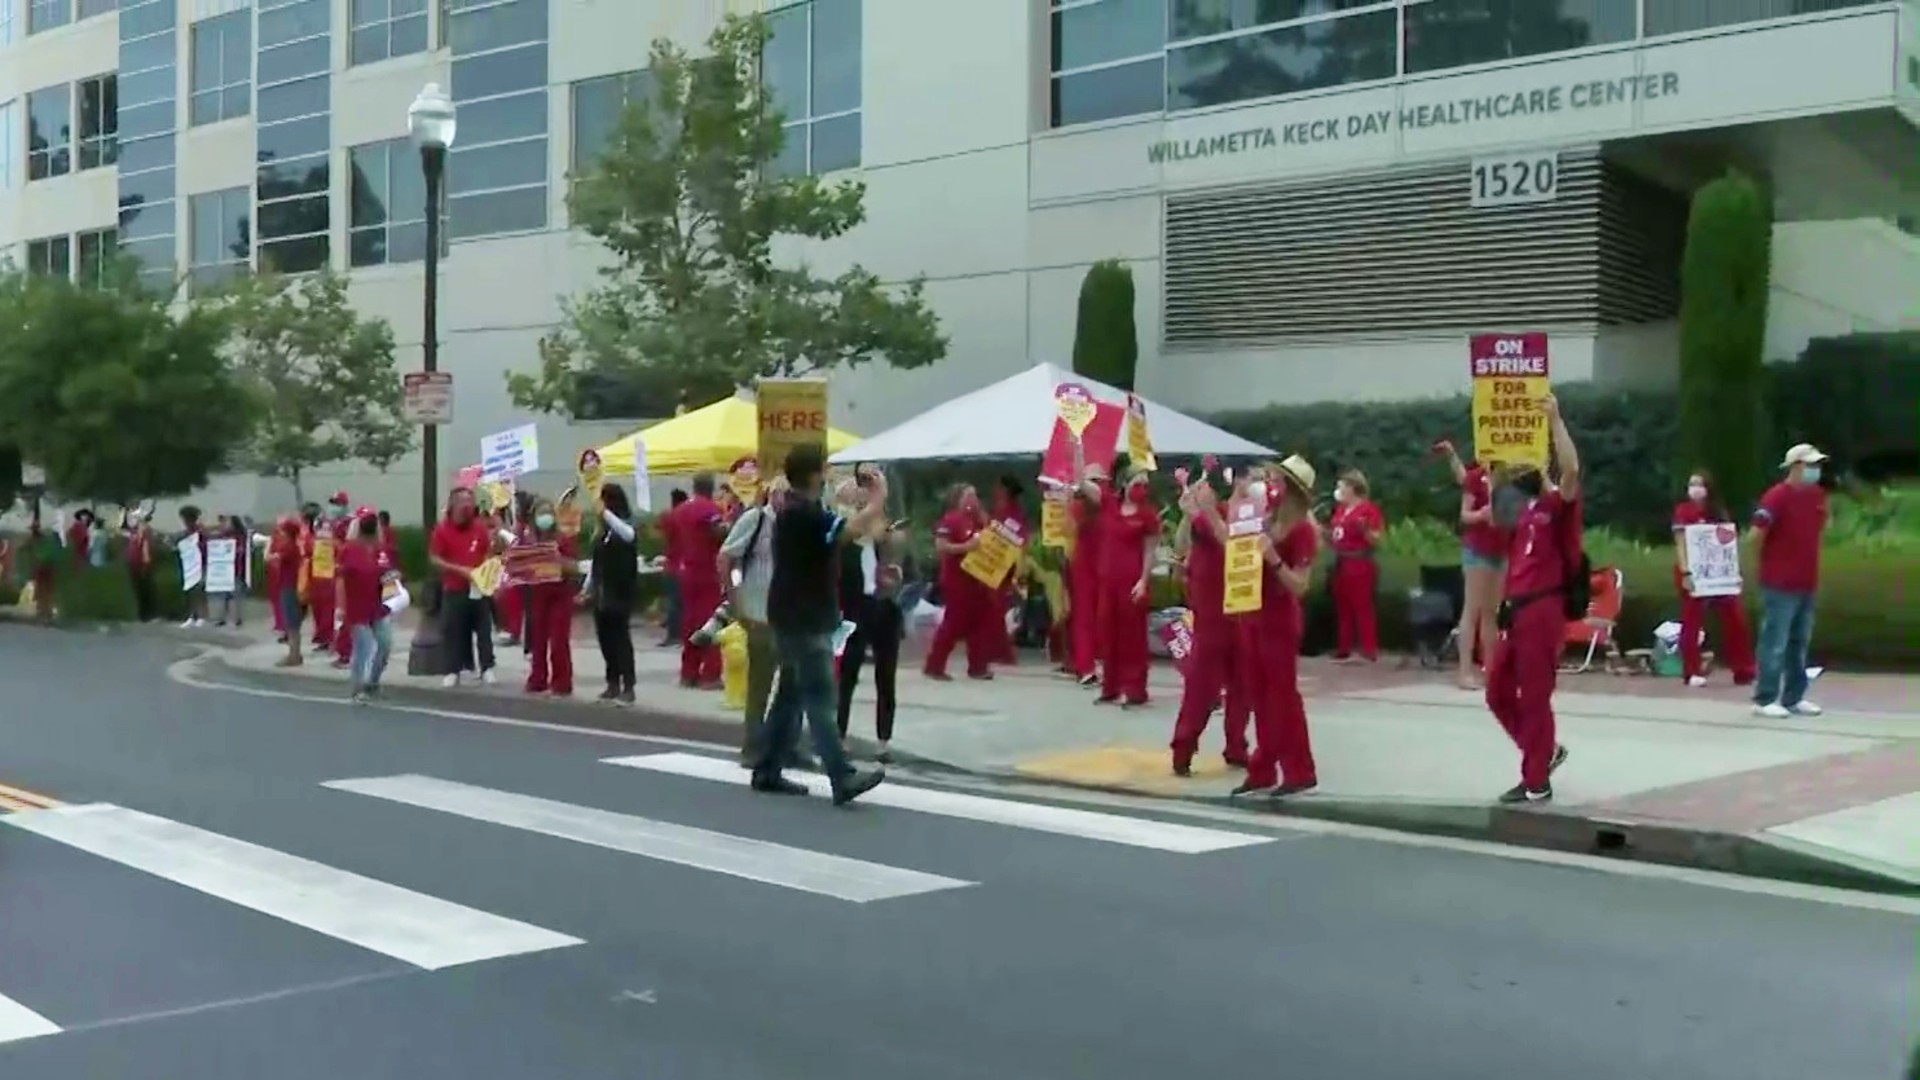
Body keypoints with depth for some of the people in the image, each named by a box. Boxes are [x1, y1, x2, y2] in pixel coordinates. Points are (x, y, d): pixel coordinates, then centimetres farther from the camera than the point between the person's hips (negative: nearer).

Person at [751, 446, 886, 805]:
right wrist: (880, 496, -20)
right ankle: (843, 778, -17)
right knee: (819, 698, -13)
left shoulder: (795, 510, 14)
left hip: (797, 618, 10)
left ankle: (767, 772, 19)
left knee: (791, 695, 14)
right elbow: (851, 530, -31)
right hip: (804, 621, -10)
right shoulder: (804, 514, -20)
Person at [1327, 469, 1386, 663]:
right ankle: (1344, 650, 16)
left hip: (1360, 564, -9)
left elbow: (1377, 540, -12)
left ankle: (1370, 651, -6)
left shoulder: (1368, 509, -9)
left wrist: (1364, 529, -29)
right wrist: (1325, 531, 8)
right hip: (1341, 563, 9)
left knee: (1363, 607, -8)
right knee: (1343, 607, 10)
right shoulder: (1340, 509, 15)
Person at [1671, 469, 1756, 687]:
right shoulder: (1683, 511, -3)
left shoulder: (1719, 511, 13)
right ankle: (1692, 673, 6)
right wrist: (1685, 573, -20)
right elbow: (1680, 545, -10)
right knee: (1692, 622, -1)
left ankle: (1744, 671, 10)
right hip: (1694, 574, -5)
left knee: (1735, 618, 3)